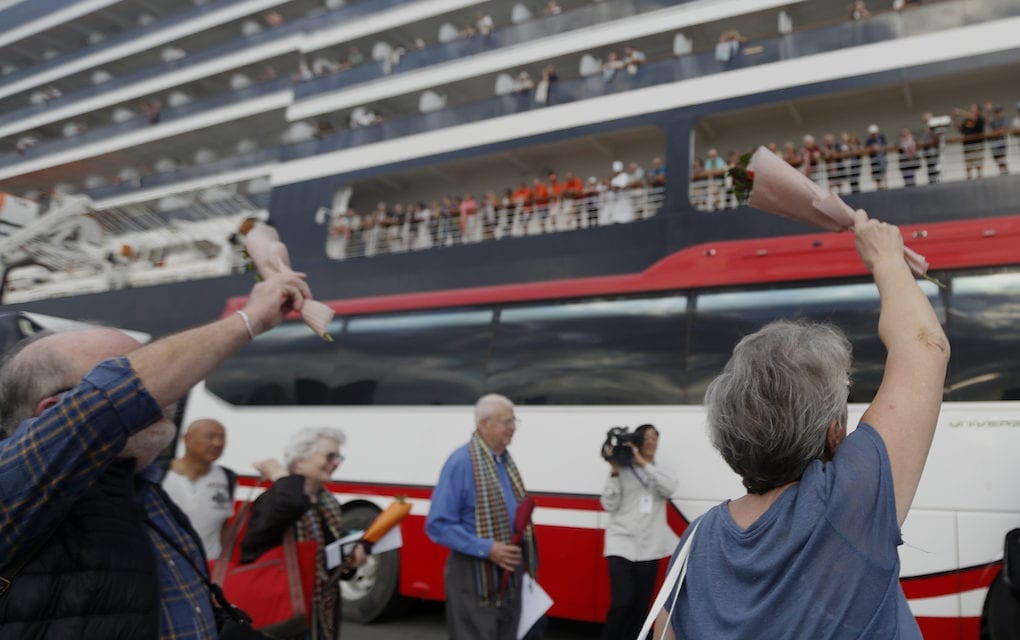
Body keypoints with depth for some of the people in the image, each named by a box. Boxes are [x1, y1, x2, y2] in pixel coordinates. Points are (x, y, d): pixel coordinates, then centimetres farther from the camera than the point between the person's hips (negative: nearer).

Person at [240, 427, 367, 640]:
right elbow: (293, 502, -44)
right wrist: (279, 475, -24)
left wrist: (350, 562, -1)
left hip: (322, 618, 8)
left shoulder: (328, 504, 10)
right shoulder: (276, 499, -17)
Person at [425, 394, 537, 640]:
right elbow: (438, 525, -21)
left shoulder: (506, 460, 7)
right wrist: (487, 549, -25)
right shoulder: (461, 463, -19)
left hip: (508, 574, 8)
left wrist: (524, 546, 4)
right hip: (474, 578, -8)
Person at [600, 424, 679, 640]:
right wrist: (614, 471, -13)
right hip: (621, 543, -4)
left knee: (641, 605, 8)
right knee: (622, 602, -14)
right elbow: (609, 505, -6)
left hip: (648, 548, 4)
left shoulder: (660, 472, 10)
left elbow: (669, 488, -13)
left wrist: (643, 463, -16)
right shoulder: (622, 470, -2)